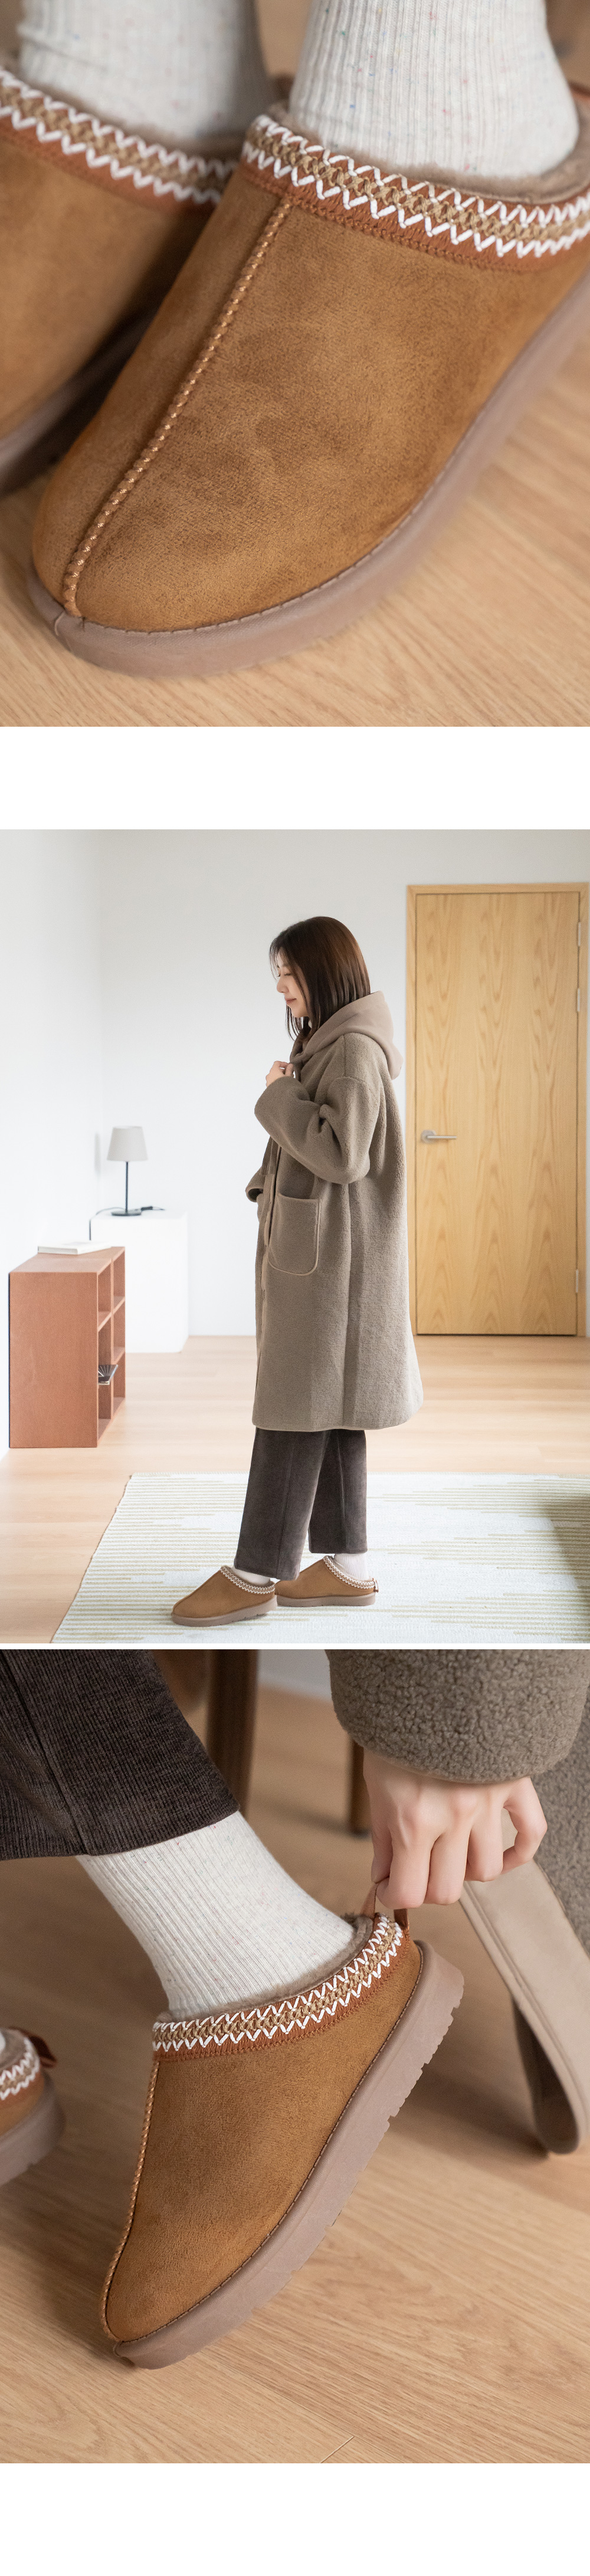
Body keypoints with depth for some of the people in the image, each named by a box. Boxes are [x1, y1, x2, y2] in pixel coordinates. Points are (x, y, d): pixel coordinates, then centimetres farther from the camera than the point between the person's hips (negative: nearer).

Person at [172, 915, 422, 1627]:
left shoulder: (354, 1048, -14)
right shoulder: (328, 1043, 16)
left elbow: (342, 1154, -22)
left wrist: (279, 1094, -12)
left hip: (329, 1258, -10)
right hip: (315, 1251, 10)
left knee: (296, 1408, -5)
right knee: (328, 1408, 10)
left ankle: (255, 1574, 2)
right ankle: (348, 1563, 16)